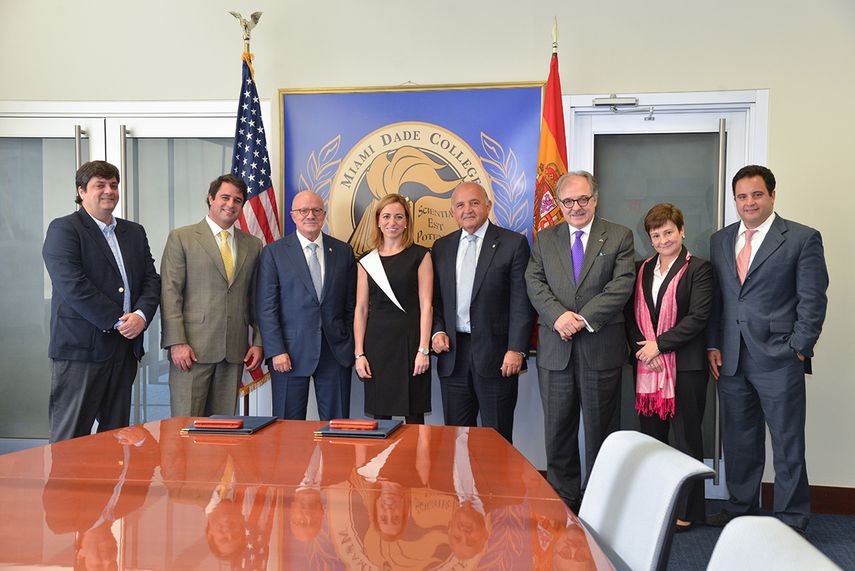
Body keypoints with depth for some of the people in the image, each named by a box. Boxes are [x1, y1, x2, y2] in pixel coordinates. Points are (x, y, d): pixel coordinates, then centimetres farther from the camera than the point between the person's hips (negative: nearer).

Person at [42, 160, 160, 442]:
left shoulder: (135, 232, 17)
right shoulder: (63, 229, -3)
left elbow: (151, 279, 10)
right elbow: (72, 285, -14)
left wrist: (141, 315, -9)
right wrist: (117, 322, -14)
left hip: (125, 347, 6)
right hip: (80, 348, -6)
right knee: (70, 437, -1)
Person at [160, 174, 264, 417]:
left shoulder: (253, 245, 13)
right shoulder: (181, 238, 2)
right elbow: (170, 293, -3)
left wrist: (258, 342, 7)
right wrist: (177, 342, -11)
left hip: (235, 351, 4)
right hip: (193, 348, -3)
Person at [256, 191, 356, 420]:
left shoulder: (343, 251, 8)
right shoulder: (274, 252, 1)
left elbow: (351, 304, 10)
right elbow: (266, 308, -3)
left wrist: (351, 347, 5)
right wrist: (276, 351, -9)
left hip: (336, 351, 2)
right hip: (291, 353, -2)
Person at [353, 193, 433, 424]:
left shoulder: (420, 256, 1)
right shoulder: (367, 261, 9)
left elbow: (426, 305, -4)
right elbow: (361, 309, 7)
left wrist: (423, 350, -11)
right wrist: (359, 354, 1)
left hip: (409, 341, -2)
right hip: (377, 342, 3)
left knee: (413, 415, 2)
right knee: (379, 415, 7)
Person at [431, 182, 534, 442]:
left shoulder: (513, 243, -2)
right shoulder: (441, 247, 12)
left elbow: (522, 301, -6)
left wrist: (516, 350, -13)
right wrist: (437, 331, -1)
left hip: (496, 354, -4)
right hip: (452, 355, 4)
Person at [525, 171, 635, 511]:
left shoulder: (619, 237, 4)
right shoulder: (544, 239, 12)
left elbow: (622, 285, -7)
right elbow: (535, 283, 1)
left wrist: (583, 318, -16)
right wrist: (559, 316, -16)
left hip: (600, 348, -2)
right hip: (555, 351, 3)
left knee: (600, 431, 7)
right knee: (558, 432, 8)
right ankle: (563, 501, 20)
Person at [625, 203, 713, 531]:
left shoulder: (698, 269, -2)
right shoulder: (642, 270, 13)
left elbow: (698, 317, -11)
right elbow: (631, 315, 9)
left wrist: (659, 344, -14)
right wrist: (641, 348, -7)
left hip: (686, 367, -4)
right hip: (647, 367, 5)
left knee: (687, 438, 5)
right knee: (651, 437, 10)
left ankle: (687, 510, 15)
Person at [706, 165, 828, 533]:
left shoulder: (803, 238, -2)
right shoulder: (720, 240, 12)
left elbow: (812, 300, -5)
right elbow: (715, 298, 12)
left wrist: (799, 348, -10)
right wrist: (713, 345, 4)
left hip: (778, 359, -4)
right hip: (731, 360, 5)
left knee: (787, 443, 5)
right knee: (738, 439, 14)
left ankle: (791, 519, 18)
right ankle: (740, 506, 28)